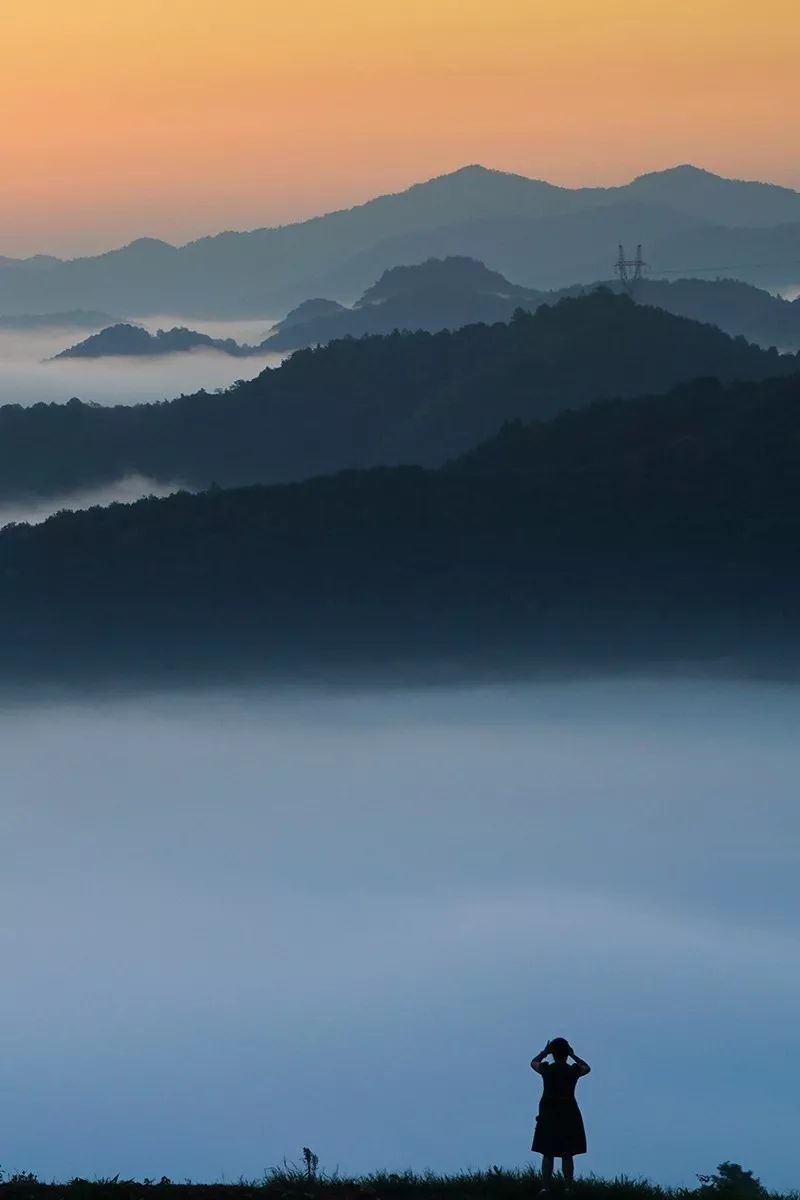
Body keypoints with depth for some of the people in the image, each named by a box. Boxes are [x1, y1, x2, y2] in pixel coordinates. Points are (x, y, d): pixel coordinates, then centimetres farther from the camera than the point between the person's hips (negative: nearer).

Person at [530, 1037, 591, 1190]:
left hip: (548, 1114, 0)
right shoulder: (573, 1071, -6)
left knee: (548, 1154, 5)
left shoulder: (546, 1069, -7)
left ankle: (545, 1187, -2)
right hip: (568, 1114, 0)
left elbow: (533, 1062, 16)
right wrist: (573, 1055, 21)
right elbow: (587, 1067, 17)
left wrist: (545, 1052, 27)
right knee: (567, 1155, 5)